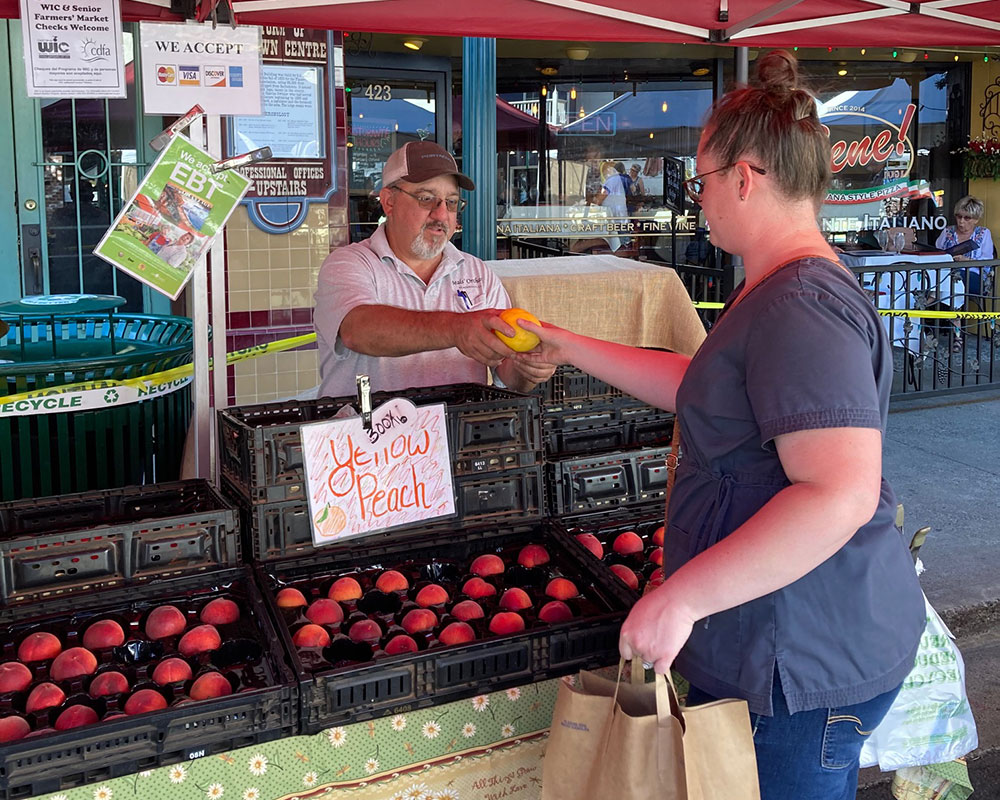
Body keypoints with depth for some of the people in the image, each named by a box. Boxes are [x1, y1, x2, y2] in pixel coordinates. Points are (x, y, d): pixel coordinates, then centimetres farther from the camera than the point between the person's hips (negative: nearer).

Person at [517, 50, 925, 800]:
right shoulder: (775, 290, 12)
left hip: (804, 662, -10)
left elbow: (839, 495, -32)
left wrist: (682, 597, -29)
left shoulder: (801, 308, -24)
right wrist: (572, 348, 21)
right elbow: (700, 386, 23)